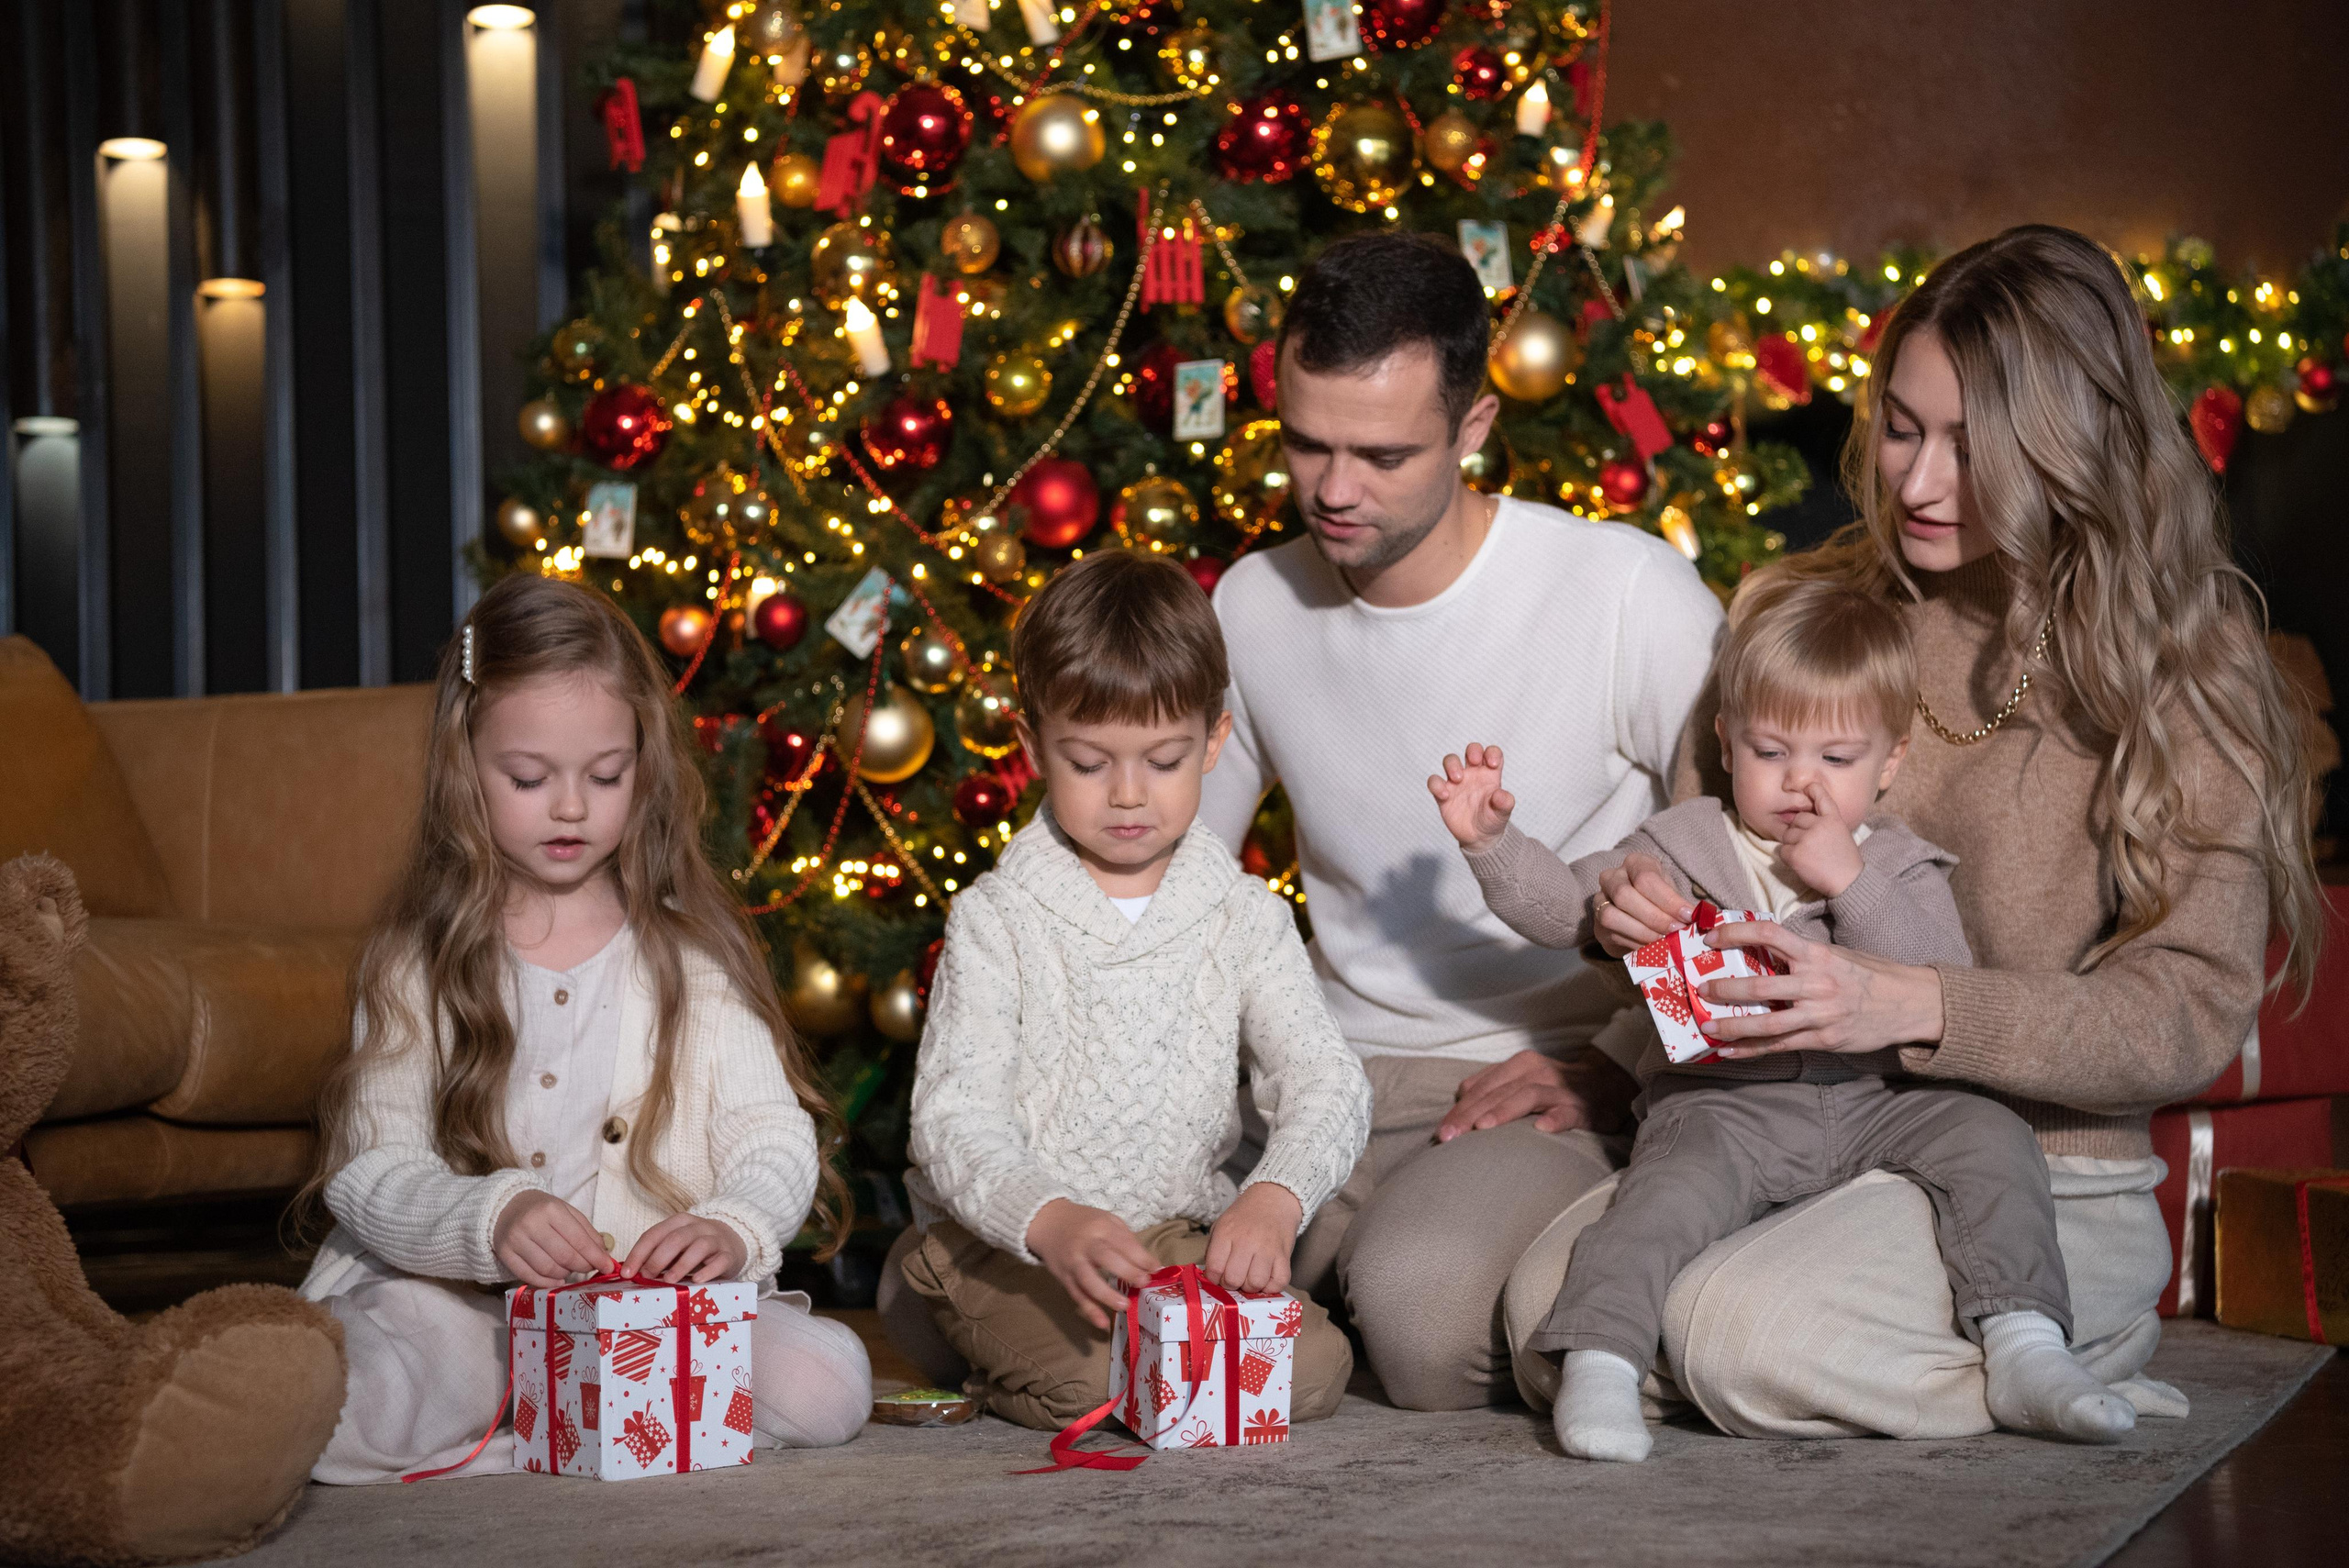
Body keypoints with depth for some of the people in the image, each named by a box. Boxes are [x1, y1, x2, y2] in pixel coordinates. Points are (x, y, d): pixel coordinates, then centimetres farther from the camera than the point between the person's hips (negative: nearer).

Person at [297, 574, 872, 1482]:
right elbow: (370, 1177, -2)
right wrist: (489, 1220, -24)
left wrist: (732, 1227, -22)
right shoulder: (418, 963, 7)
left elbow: (773, 1138, 2)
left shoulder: (693, 954, 11)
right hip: (452, 1297, -2)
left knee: (826, 1387, -27)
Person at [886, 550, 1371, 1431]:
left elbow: (1325, 1084, -4)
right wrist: (1052, 1222, -33)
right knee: (1091, 1380, -31)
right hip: (1007, 1246, -3)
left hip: (1181, 1237, 3)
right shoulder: (997, 919, -4)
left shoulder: (1245, 917, 4)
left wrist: (1274, 1200, -27)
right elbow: (953, 1118, -12)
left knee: (1313, 1368, -20)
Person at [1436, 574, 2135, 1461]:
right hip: (1725, 1102, -2)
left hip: (1874, 1103, 2)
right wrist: (1492, 840, -8)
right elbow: (1564, 906, 9)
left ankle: (2024, 1352, -20)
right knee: (1678, 1187, -32)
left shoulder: (1902, 870, 12)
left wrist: (1850, 884, -10)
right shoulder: (1684, 845, 11)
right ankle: (1598, 1365, -35)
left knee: (1990, 1138, -18)